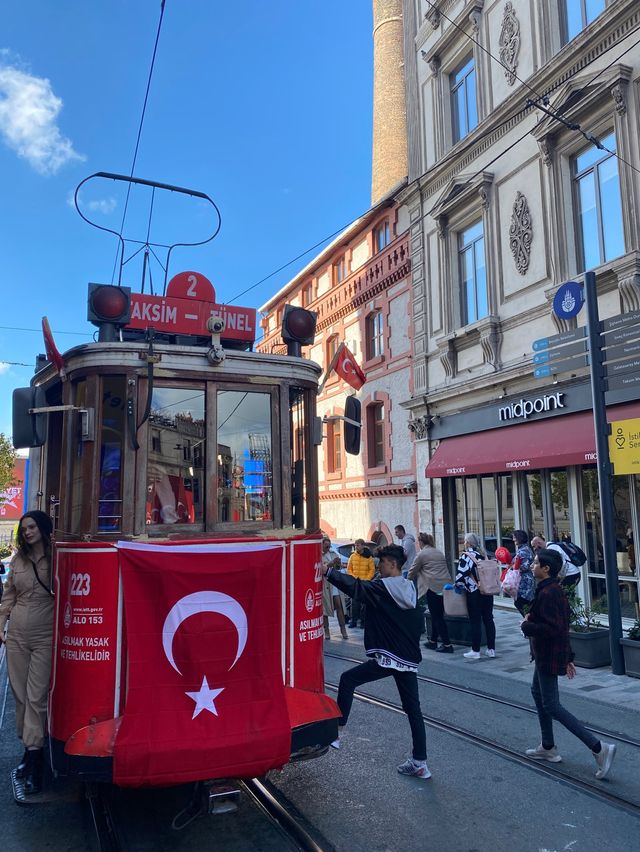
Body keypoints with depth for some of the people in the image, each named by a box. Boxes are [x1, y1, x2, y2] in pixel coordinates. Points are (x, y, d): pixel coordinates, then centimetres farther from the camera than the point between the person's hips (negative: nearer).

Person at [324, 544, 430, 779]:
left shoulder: (382, 588, -10)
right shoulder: (411, 589, 11)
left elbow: (354, 587, -19)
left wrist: (328, 571, -19)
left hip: (386, 658, -7)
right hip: (409, 660, 7)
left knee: (348, 680, 6)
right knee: (413, 709, 13)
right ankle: (420, 763, 16)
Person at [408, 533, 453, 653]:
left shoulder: (422, 554, -2)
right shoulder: (439, 552, 19)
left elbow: (412, 571, 5)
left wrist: (408, 580, 24)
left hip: (433, 587, -7)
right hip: (446, 586, 8)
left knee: (437, 617, -1)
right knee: (438, 615, 15)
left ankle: (447, 644, -3)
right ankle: (432, 641, 24)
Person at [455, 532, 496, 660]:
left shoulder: (465, 556, -11)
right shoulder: (483, 555, 10)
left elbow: (462, 573, -17)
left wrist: (458, 584, -1)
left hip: (474, 593, -6)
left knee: (475, 621, 0)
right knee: (488, 619, 11)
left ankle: (475, 651, 5)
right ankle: (491, 649, 16)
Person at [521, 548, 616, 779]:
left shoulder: (546, 594, -25)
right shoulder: (556, 590, 8)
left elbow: (552, 628, -31)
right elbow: (561, 626, 14)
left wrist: (526, 625, -17)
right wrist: (568, 658, 20)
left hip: (549, 656, -10)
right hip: (552, 654, 10)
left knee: (551, 705, -2)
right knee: (537, 692, 22)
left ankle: (599, 748, -4)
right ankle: (548, 747, 33)